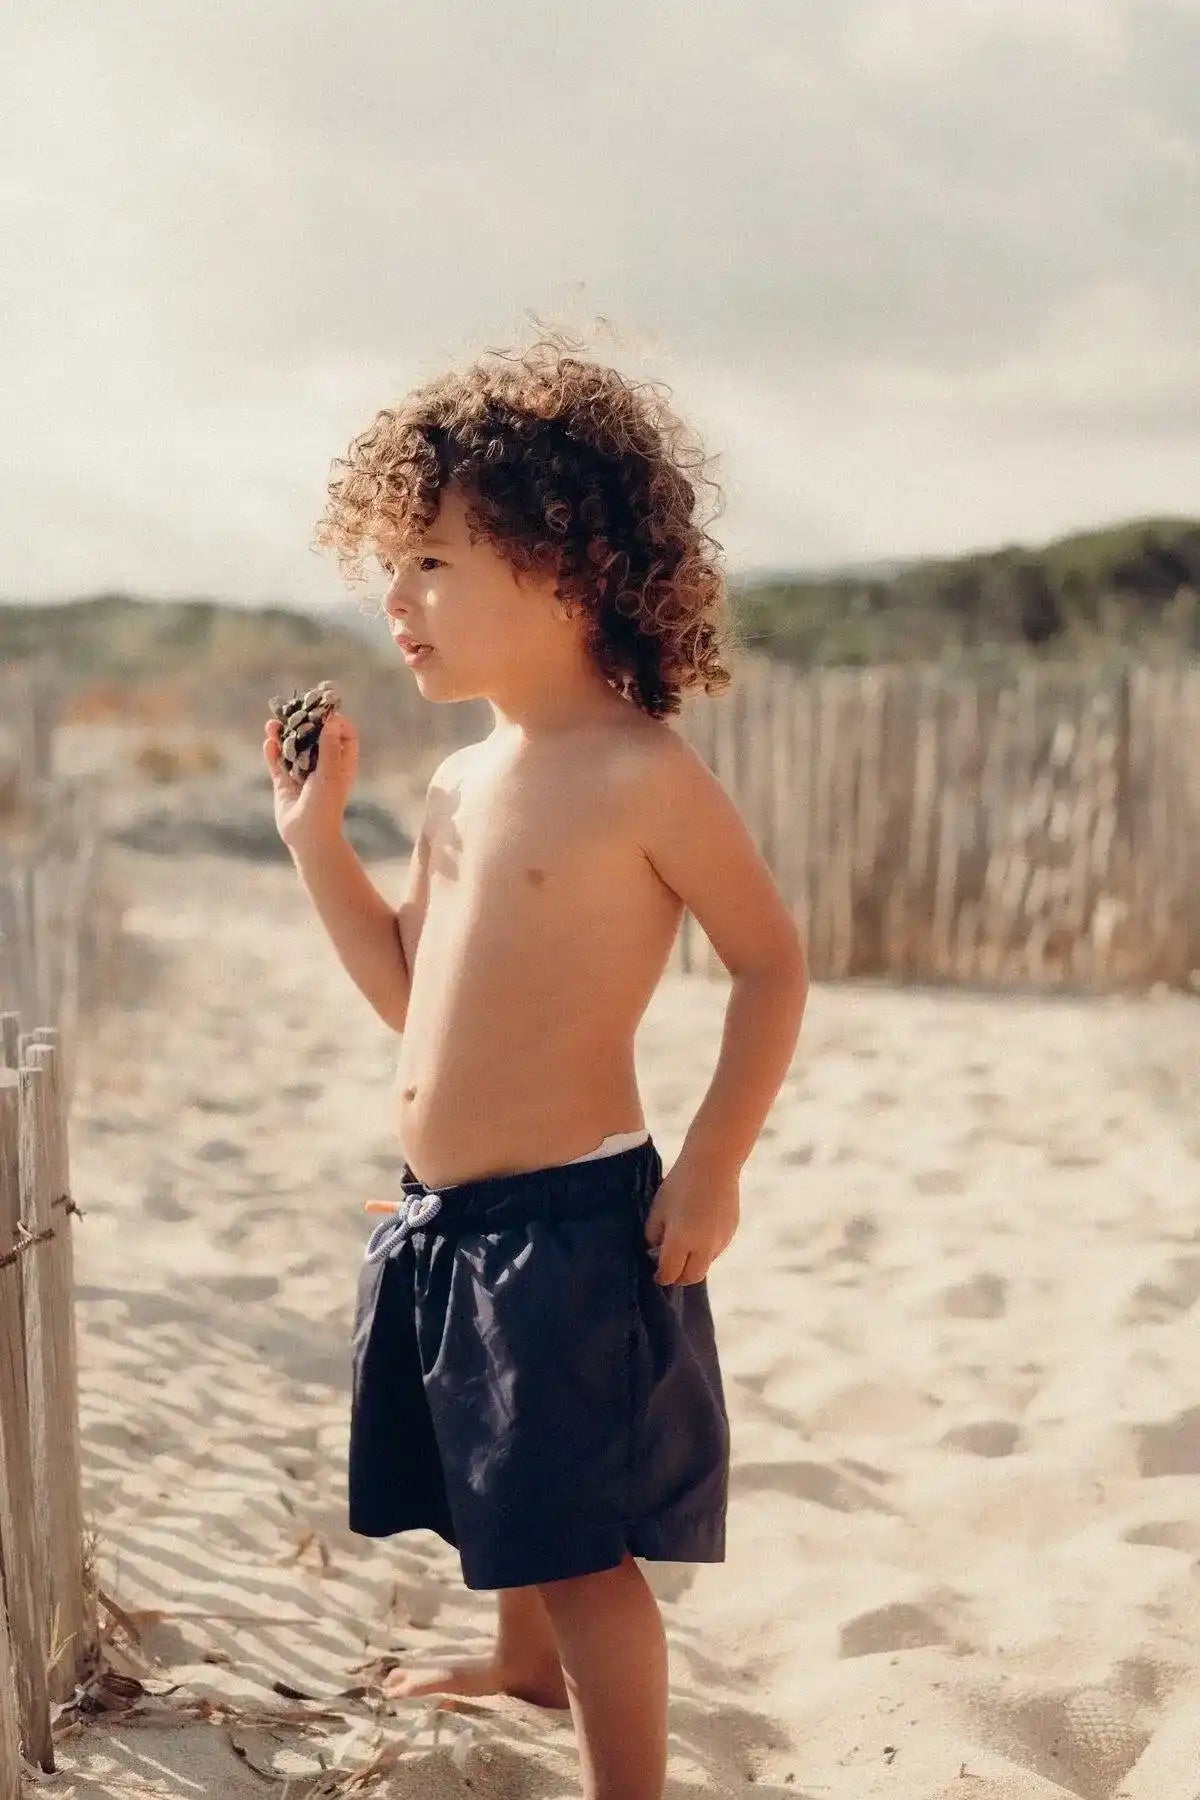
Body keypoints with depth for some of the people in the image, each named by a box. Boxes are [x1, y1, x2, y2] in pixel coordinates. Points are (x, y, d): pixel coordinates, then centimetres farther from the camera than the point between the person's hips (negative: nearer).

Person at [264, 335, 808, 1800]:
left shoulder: (641, 774, -14)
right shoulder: (460, 786, 10)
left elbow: (774, 962, -10)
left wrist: (714, 1165, -15)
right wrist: (315, 835, 10)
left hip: (573, 1216, -8)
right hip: (440, 1222, 9)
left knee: (582, 1543, -3)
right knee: (498, 1499, 27)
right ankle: (524, 1658, 53)